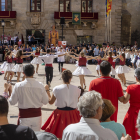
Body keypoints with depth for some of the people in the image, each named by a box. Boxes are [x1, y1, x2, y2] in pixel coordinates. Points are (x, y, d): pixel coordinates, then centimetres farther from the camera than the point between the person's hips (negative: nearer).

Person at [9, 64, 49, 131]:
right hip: (37, 115, 2)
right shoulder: (40, 85, -10)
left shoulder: (18, 86, -13)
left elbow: (12, 102, -5)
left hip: (24, 116, -2)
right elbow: (45, 101, -1)